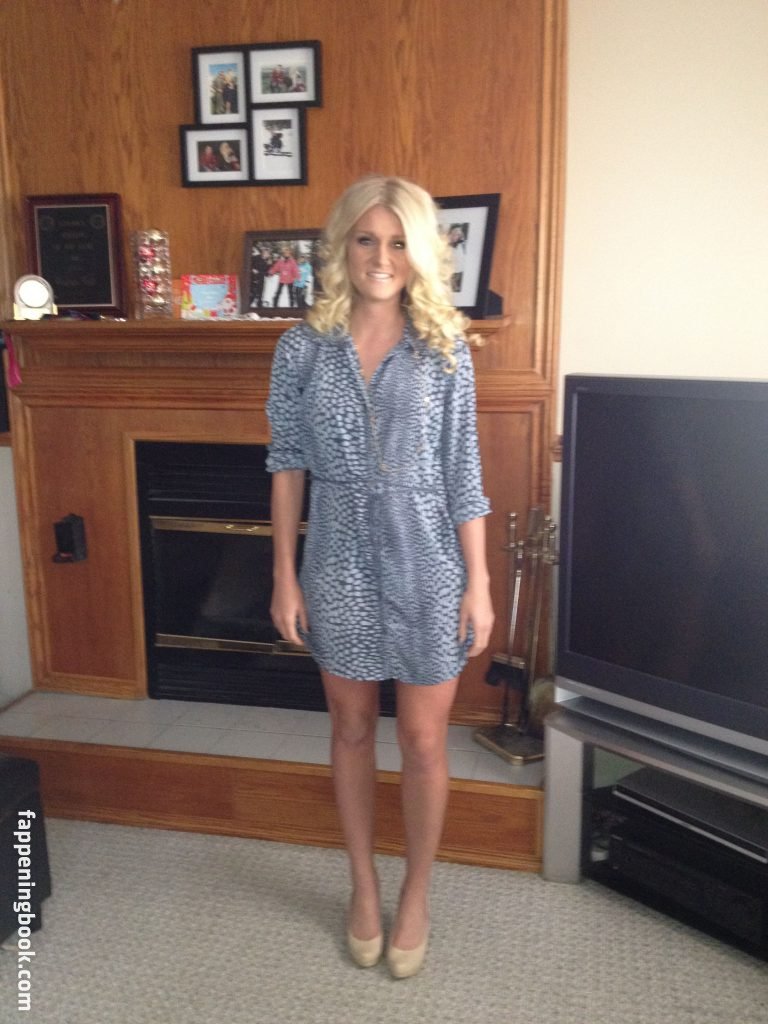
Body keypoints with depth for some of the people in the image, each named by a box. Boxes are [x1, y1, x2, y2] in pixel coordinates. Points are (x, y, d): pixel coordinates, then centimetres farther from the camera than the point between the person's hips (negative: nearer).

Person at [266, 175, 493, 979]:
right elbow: (287, 465, 1)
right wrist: (284, 575, -1)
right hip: (340, 568, 1)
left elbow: (463, 475, -3)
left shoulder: (445, 349, -4)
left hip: (426, 569, -1)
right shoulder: (303, 347, -2)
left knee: (424, 742, 10)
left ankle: (416, 892, 34)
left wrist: (479, 582, -4)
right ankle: (363, 882, 38)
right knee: (352, 732, 16)